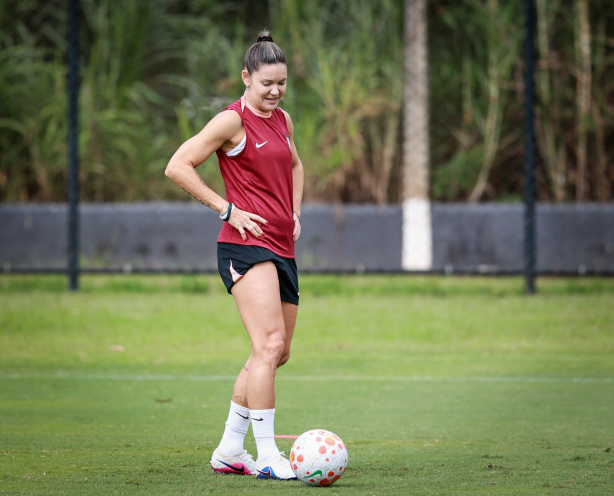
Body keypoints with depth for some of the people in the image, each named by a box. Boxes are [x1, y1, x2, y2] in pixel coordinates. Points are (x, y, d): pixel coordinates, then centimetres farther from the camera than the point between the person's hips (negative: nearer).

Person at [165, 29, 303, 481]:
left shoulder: (283, 119, 15)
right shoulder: (232, 121, -8)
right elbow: (178, 167, -11)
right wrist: (227, 209, -12)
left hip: (282, 247, 9)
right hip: (246, 245, -9)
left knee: (278, 353, 10)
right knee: (269, 345, -19)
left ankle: (229, 451, 20)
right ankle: (267, 456, -19)